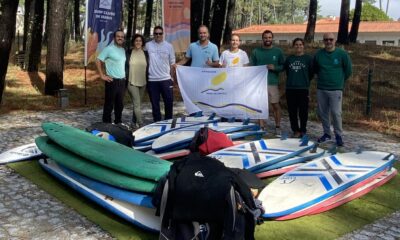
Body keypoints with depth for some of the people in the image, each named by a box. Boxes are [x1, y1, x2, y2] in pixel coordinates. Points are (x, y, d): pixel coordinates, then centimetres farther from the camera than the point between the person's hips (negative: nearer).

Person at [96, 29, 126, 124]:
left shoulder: (124, 50, 12)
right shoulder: (109, 49, -8)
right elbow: (98, 61, -11)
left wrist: (125, 75, 13)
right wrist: (102, 75, -12)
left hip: (122, 81, 6)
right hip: (112, 81, -6)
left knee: (120, 104, 13)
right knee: (109, 104, 0)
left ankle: (118, 122, 25)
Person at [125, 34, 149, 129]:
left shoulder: (145, 53, 8)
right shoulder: (128, 52, -1)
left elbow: (147, 67, 13)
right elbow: (125, 66, 2)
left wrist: (148, 80, 10)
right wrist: (126, 79, -2)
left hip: (143, 83, 4)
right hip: (132, 83, -4)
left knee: (138, 104, 11)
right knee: (137, 104, -10)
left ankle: (134, 122, 24)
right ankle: (141, 124, -11)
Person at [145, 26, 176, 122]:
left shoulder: (169, 46, 3)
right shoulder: (148, 45, 1)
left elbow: (172, 63, 8)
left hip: (166, 79, 0)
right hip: (152, 80, 0)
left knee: (169, 101, 5)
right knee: (155, 104, 8)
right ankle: (157, 122, 19)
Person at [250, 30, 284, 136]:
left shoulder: (278, 51, 6)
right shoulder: (256, 51, 9)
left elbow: (283, 66, 8)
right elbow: (252, 67, 9)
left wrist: (275, 68, -12)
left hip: (273, 82, -1)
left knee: (275, 105, -1)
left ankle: (277, 127, 9)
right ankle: (261, 127, 12)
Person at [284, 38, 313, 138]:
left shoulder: (308, 58, 0)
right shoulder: (289, 58, 9)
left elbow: (311, 72, 4)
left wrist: (306, 81, 10)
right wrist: (292, 79, 13)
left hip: (303, 88, -3)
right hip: (290, 88, 3)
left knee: (303, 111, 1)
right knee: (292, 111, 6)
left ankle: (303, 130, 15)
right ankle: (295, 130, 18)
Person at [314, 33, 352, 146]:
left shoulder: (342, 54, -5)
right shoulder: (318, 54, 2)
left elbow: (348, 71, 6)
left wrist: (339, 81, 12)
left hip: (336, 89, -3)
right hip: (321, 89, 3)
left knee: (336, 113, -7)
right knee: (322, 112, 8)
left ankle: (338, 135, 7)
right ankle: (327, 133, 23)